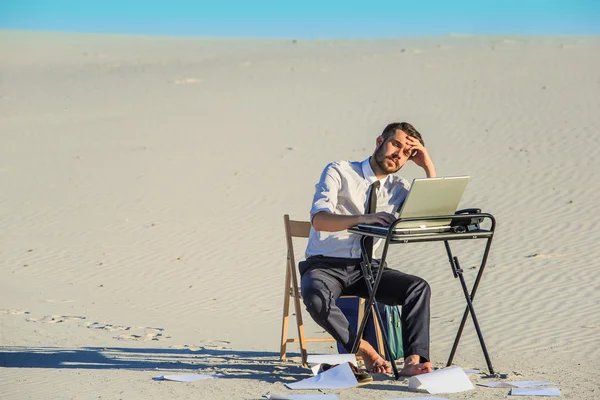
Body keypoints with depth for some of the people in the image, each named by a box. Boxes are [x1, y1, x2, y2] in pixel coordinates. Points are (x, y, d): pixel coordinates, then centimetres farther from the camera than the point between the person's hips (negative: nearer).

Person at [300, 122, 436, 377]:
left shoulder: (399, 188, 12)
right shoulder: (339, 172, -3)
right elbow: (319, 219, -20)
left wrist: (429, 167, -2)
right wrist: (363, 218, -37)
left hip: (366, 267, 4)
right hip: (325, 264, -4)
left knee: (419, 287, -23)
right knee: (316, 297, -38)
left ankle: (414, 361, -35)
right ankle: (364, 350, -20)